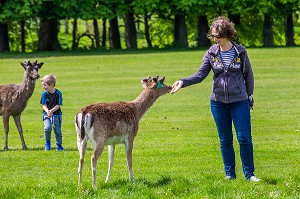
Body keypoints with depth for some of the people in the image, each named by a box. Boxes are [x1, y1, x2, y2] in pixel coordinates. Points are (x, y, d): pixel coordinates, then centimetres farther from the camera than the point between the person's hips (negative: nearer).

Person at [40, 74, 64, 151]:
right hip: (47, 114, 1)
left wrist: (52, 111, -28)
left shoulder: (58, 93, -9)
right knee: (47, 128, -20)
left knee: (57, 130, 0)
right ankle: (48, 142, 3)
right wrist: (47, 111, -27)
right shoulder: (44, 94, -3)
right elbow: (44, 105, -5)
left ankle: (59, 145, 20)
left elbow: (58, 105, -11)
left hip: (56, 114, -1)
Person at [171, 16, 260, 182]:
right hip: (218, 102, 2)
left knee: (244, 138, -3)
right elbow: (200, 75, -2)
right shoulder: (211, 53, -1)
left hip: (239, 101, -2)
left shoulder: (240, 52, -4)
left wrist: (250, 97, 6)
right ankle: (229, 174, 17)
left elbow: (248, 75, 4)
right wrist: (183, 82, -17)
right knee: (225, 140, 8)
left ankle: (249, 174, 8)